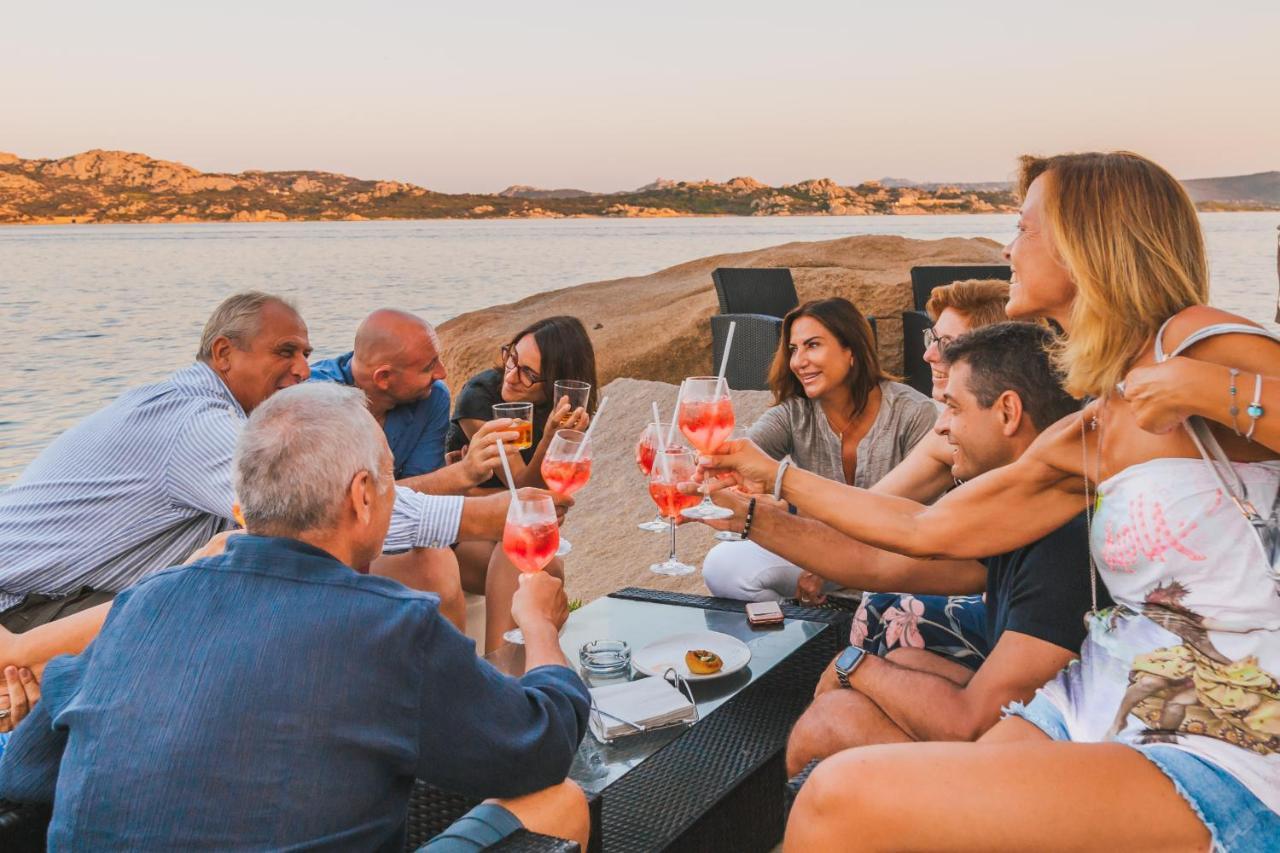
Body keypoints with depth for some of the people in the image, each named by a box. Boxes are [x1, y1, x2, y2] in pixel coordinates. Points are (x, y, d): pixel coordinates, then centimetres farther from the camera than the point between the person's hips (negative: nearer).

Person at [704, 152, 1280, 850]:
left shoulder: (1197, 341, -10)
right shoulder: (1081, 442, 11)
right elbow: (926, 529, 18)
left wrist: (1213, 390, -24)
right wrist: (774, 478, 25)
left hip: (1217, 760, -7)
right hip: (1092, 713, 7)